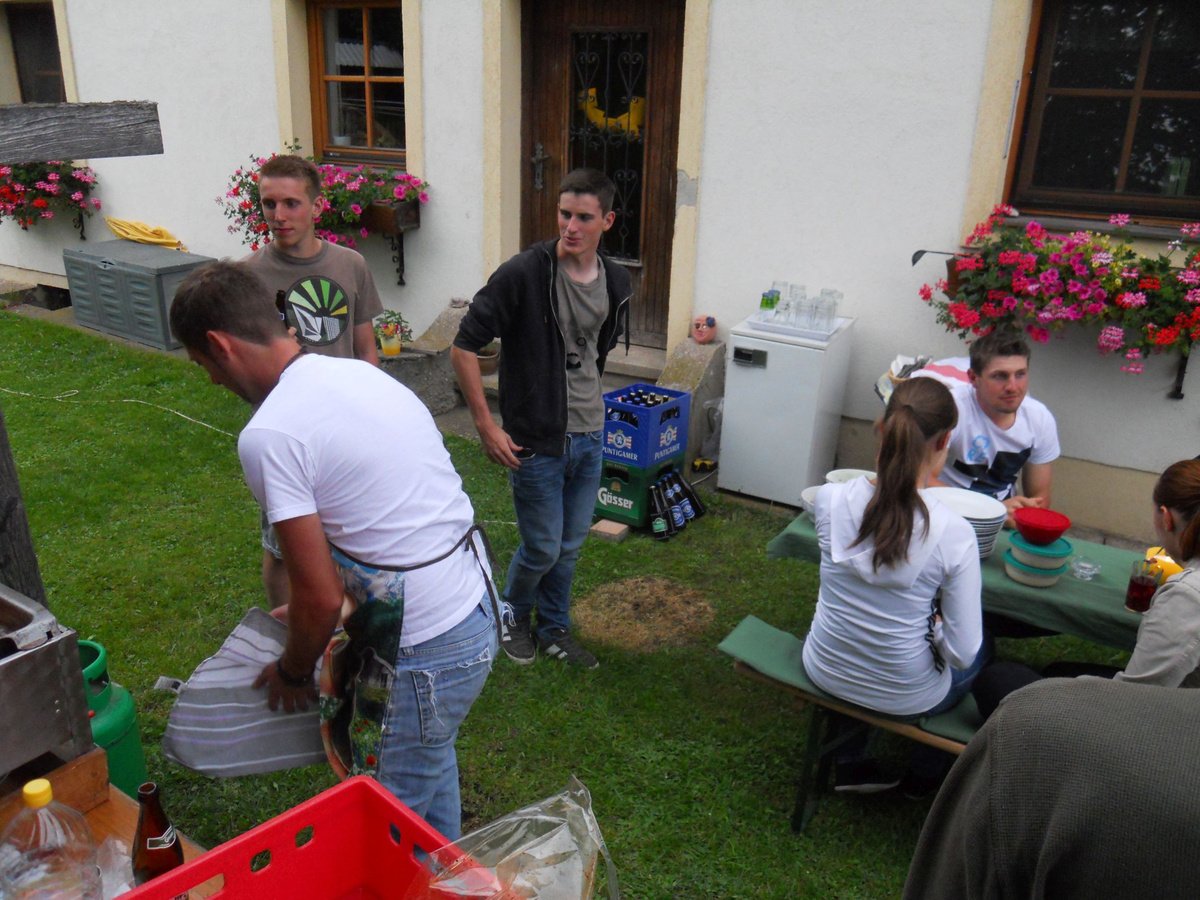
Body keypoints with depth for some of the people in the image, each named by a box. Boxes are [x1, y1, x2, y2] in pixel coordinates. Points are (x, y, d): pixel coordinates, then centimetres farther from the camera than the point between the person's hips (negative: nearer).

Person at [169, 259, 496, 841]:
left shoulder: (269, 434, -20)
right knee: (431, 770, 31)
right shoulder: (358, 372, 7)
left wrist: (292, 672, 4)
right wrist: (310, 606, 27)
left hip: (427, 652, -10)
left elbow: (320, 600, -18)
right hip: (477, 606, 10)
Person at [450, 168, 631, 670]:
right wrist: (486, 427, -16)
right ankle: (515, 615, 36)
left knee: (570, 545, 17)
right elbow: (464, 347, -16)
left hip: (589, 437, 6)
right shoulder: (523, 274, -17)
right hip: (537, 440, -5)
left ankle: (554, 629, 38)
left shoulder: (616, 283, 2)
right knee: (542, 548, 5)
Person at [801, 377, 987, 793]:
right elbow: (961, 652, -19)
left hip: (826, 673, 2)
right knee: (980, 647, 30)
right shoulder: (954, 534, -26)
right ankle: (926, 773, 46)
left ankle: (851, 764, 37)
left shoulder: (830, 498, -19)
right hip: (905, 698, -2)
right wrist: (937, 628, 2)